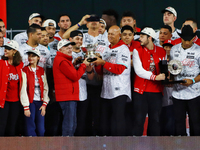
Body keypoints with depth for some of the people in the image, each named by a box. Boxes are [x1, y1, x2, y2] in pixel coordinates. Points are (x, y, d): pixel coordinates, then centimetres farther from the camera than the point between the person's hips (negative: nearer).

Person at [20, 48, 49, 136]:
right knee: (30, 129, -7)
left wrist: (44, 104, 0)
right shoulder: (25, 71, 0)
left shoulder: (41, 71, 12)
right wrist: (26, 107, -11)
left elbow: (45, 88, 10)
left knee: (41, 129, -1)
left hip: (40, 102, 3)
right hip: (30, 101, -3)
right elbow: (23, 89, -6)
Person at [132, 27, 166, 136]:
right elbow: (139, 71, -11)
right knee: (139, 120, -4)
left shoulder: (162, 52, 9)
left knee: (155, 120, 4)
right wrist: (155, 77, -22)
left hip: (157, 91, 2)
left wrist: (166, 78, -10)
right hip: (141, 90, -2)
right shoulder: (137, 51, 1)